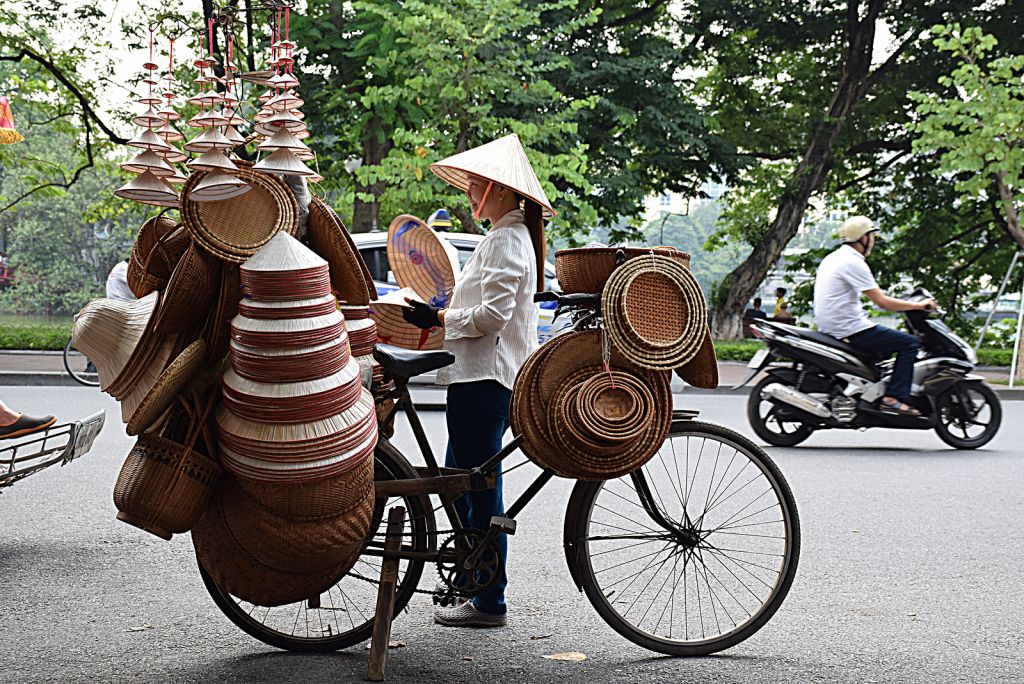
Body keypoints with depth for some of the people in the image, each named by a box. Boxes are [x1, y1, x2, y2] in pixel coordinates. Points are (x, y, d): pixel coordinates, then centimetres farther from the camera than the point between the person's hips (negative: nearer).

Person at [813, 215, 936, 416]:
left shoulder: (832, 259, 15)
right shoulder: (853, 262, -14)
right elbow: (882, 302, -16)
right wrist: (919, 305, -5)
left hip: (829, 328, 10)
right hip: (850, 329, -10)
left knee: (882, 346, 29)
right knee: (909, 343, -7)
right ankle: (893, 398, -13)